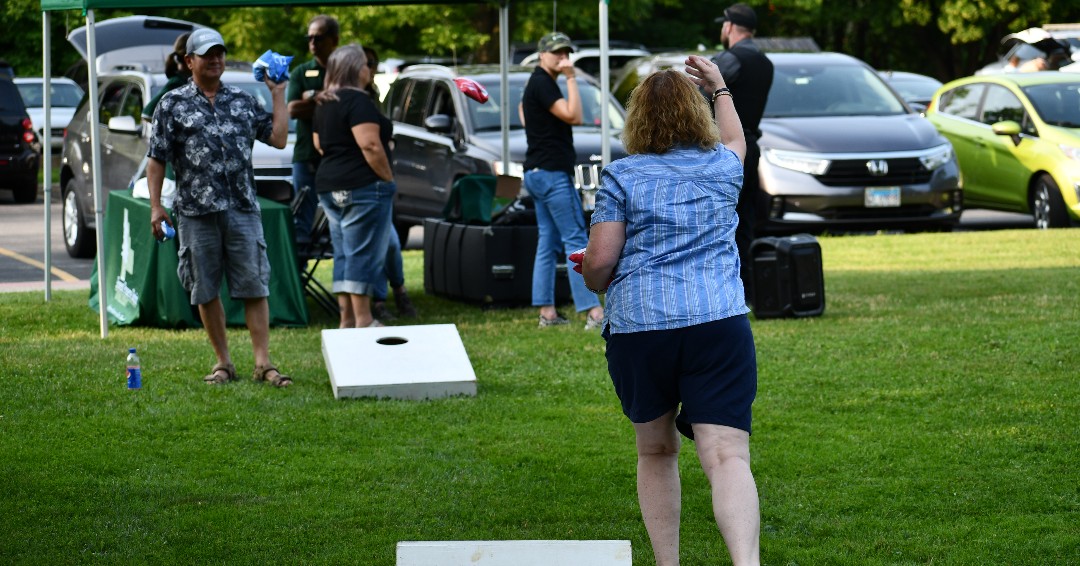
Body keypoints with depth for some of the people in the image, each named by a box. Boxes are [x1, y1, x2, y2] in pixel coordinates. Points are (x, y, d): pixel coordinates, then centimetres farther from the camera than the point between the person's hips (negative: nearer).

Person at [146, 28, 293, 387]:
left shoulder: (243, 101, 13)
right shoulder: (173, 105, 5)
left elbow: (278, 138, 10)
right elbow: (157, 159, 3)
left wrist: (278, 94, 11)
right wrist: (155, 207, -4)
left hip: (243, 209, 1)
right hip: (196, 212, -1)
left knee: (254, 287, -4)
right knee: (206, 292, 4)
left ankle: (263, 363, -4)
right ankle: (223, 362, 13)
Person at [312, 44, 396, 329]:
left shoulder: (324, 103, 14)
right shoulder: (358, 101, -14)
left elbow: (318, 144, 23)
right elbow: (369, 145, -21)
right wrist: (387, 177, -13)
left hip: (329, 185, 9)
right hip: (362, 187, -9)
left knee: (344, 253, 11)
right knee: (363, 254, -7)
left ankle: (347, 318, 11)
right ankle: (363, 320, -7)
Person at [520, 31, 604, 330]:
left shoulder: (538, 84, 18)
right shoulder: (542, 84, -14)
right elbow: (573, 116, -22)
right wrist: (571, 79, -20)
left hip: (539, 173, 11)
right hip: (552, 173, -11)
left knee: (548, 243, 9)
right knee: (576, 241, -12)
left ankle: (547, 311, 8)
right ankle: (594, 312, -16)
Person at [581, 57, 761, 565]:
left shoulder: (621, 176, 3)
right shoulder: (721, 167, 12)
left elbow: (599, 260, -3)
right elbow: (735, 139, 37)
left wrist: (596, 281, 19)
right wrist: (720, 88, 52)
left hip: (637, 328, 0)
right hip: (720, 324, 0)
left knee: (655, 453, 20)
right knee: (727, 455, -12)